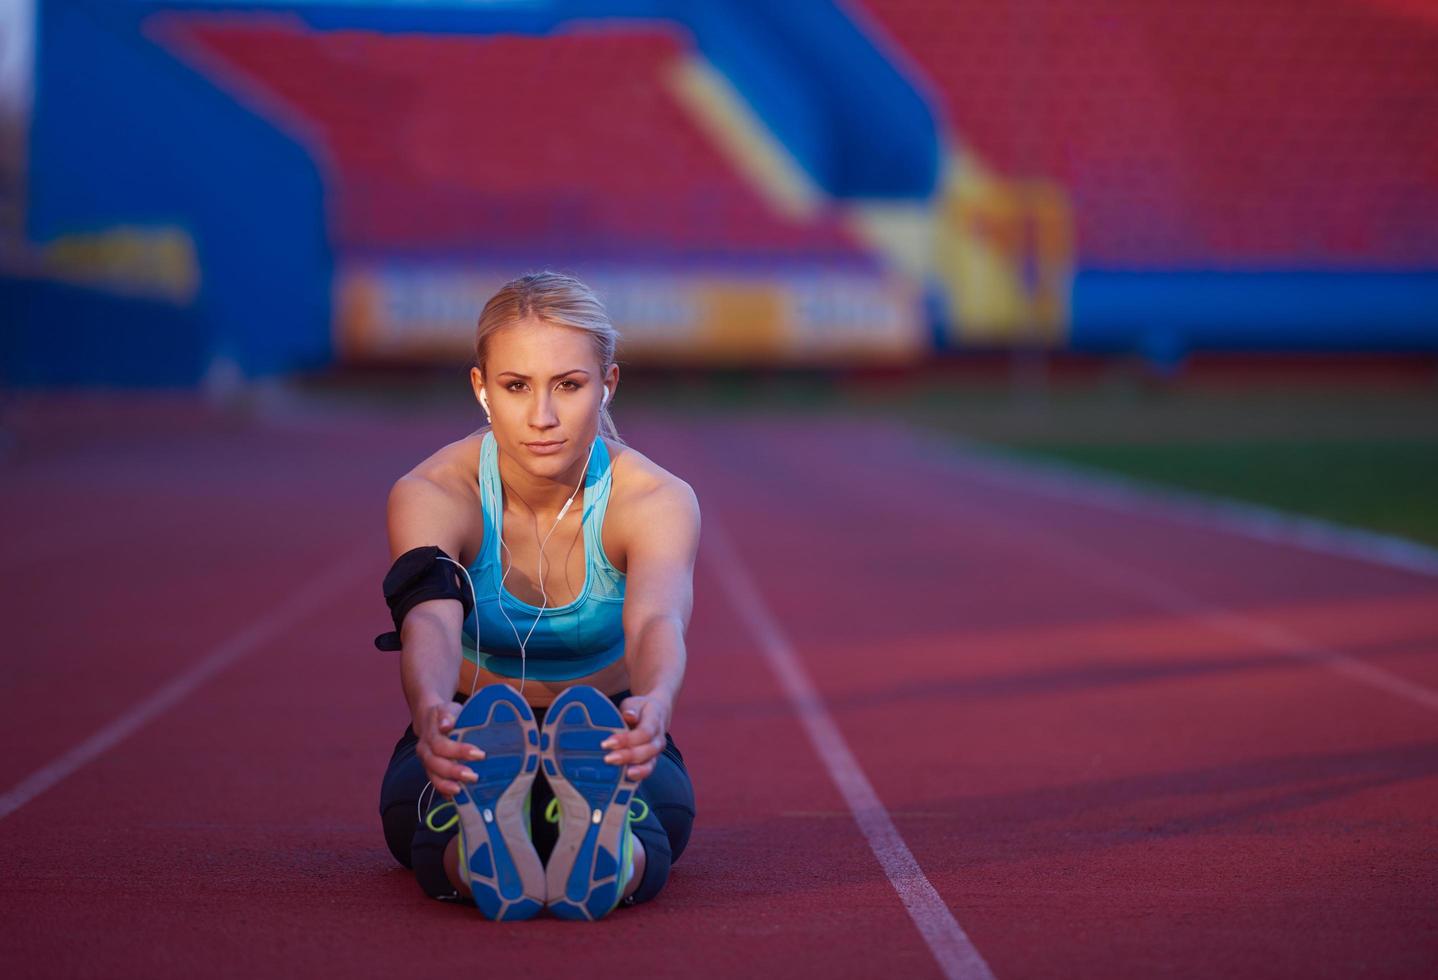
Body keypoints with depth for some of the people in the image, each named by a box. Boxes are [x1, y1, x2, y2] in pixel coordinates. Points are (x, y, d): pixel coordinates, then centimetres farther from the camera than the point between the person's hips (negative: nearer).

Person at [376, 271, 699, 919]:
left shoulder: (658, 501, -19)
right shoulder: (430, 495, -20)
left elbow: (657, 619, -40)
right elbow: (430, 622, -40)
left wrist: (654, 703, -66)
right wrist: (431, 712, -65)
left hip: (608, 736, 0)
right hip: (474, 737, 0)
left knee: (657, 796, -39)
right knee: (447, 794, -39)